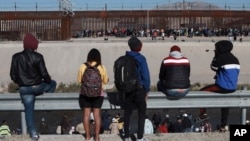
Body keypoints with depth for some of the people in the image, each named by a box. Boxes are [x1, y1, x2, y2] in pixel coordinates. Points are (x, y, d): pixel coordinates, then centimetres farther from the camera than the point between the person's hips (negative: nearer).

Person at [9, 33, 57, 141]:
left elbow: (13, 75, 3)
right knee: (52, 83, 26)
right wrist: (49, 80, 9)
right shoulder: (37, 57, -13)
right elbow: (44, 74, -12)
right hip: (37, 87, -3)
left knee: (29, 111, 9)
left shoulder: (16, 57, -1)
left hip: (24, 89, 3)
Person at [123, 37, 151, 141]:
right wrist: (147, 90, -5)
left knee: (127, 113, 12)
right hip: (139, 89, -4)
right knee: (141, 113, 7)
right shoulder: (141, 58, -12)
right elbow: (145, 75, -14)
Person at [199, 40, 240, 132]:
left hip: (223, 87, -8)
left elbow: (213, 67, -3)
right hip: (233, 88, 8)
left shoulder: (222, 57, -14)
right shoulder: (235, 59, 12)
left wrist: (215, 57, 6)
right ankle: (224, 125, 31)